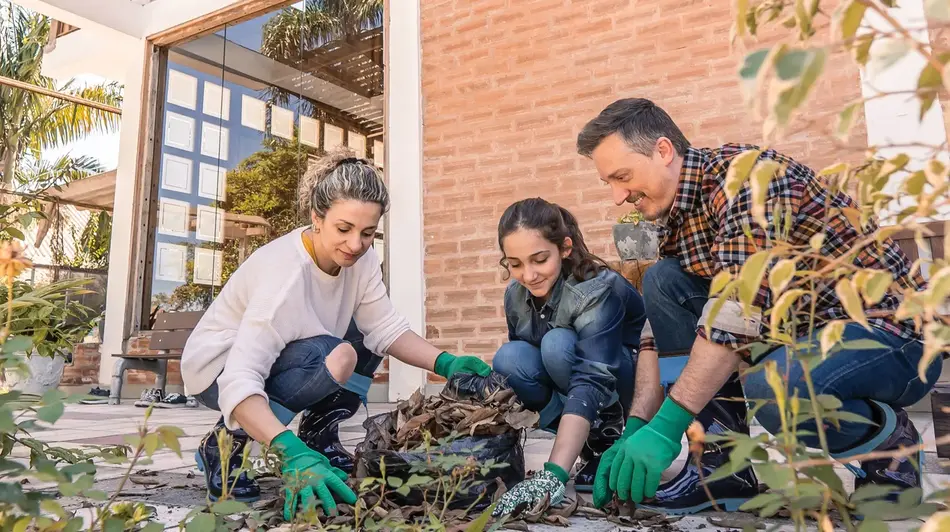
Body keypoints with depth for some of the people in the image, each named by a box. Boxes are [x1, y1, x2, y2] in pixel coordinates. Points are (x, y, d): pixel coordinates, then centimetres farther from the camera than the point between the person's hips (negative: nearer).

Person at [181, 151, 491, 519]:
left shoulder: (360, 258, -14)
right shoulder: (286, 274, -35)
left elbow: (384, 327, -14)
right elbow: (240, 381, -41)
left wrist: (444, 363, -29)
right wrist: (292, 454, -52)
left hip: (276, 356, 8)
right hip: (220, 369, -7)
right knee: (336, 358, -31)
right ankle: (225, 444, -13)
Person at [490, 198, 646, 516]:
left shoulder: (597, 290, -30)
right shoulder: (516, 295, -10)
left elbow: (591, 380, -42)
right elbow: (518, 367, 1)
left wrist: (552, 474, -52)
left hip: (632, 382, -5)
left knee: (557, 344, -32)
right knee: (509, 358, -24)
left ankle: (609, 443, -11)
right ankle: (591, 437, -8)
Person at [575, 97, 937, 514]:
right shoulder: (675, 219, 5)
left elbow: (739, 308, -31)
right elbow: (657, 333, 2)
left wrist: (665, 428, -30)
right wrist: (635, 430, -8)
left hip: (887, 330, -7)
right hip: (798, 328, 8)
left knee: (773, 385, -38)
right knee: (662, 281, -6)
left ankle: (888, 439, -2)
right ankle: (722, 464, -5)